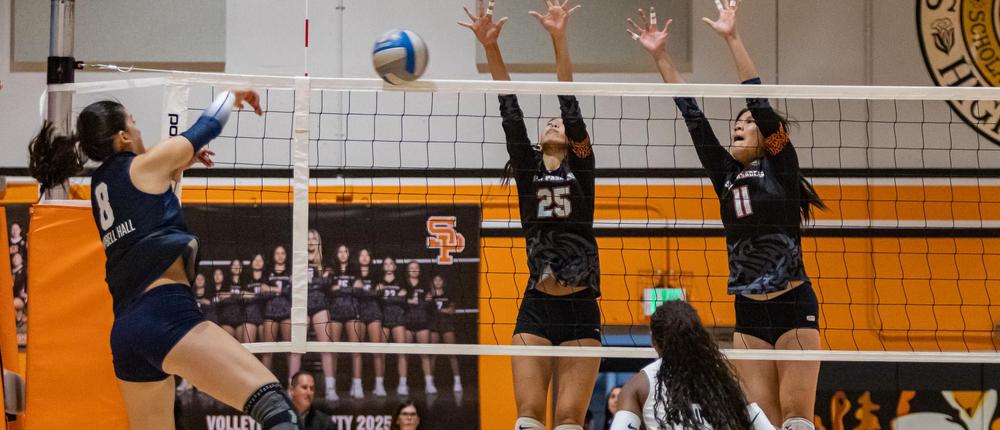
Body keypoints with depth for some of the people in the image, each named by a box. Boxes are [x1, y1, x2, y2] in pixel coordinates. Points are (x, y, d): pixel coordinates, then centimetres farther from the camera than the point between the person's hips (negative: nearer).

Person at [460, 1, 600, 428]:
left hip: (580, 311, -1)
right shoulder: (527, 171, 10)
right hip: (536, 309, 1)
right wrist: (490, 48, -10)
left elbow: (571, 107, -3)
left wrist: (559, 40, -12)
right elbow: (511, 114, 0)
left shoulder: (581, 169, 7)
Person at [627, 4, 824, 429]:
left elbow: (759, 101, -9)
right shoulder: (726, 175, 12)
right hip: (748, 313, 5)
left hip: (794, 308, -5)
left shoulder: (781, 167, 0)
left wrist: (733, 38, -12)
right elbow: (692, 116, 10)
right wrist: (661, 56, 7)